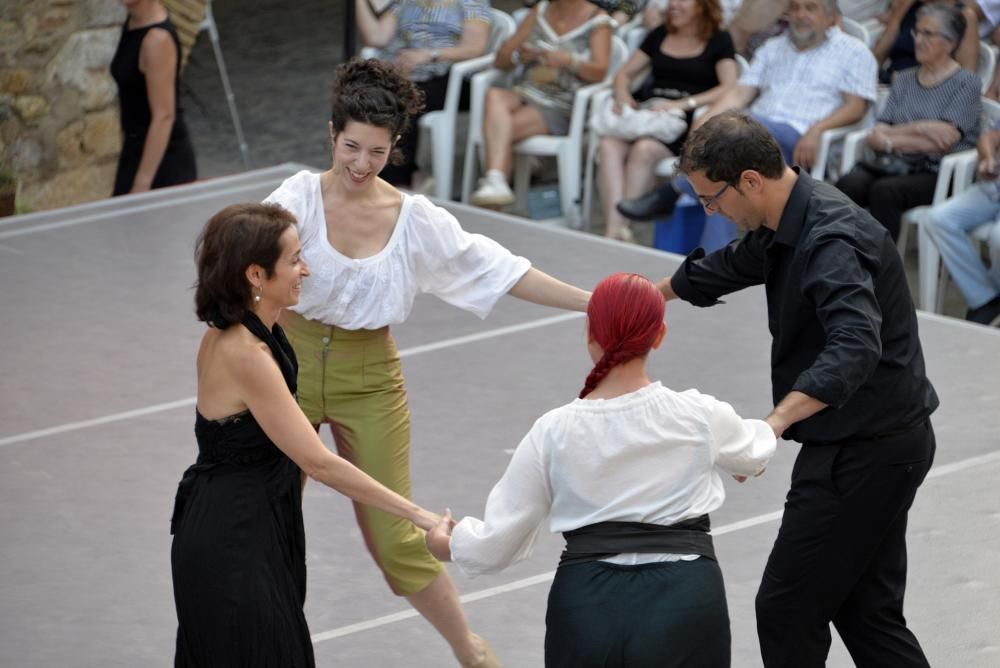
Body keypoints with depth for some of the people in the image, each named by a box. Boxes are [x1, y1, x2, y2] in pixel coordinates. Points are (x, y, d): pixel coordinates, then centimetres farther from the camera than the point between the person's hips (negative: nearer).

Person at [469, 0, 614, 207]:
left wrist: (569, 61, -28)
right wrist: (517, 56, -7)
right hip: (525, 94, 4)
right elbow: (500, 60, 16)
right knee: (494, 96, -32)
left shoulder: (598, 21, 5)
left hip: (562, 108, -4)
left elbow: (600, 72, -9)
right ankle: (495, 182, -46)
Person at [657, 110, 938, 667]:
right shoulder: (789, 222, 7)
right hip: (883, 440, 10)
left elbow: (854, 346, -41)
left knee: (788, 609, -4)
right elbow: (727, 267, 29)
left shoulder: (831, 240, -25)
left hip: (864, 449, -10)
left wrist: (776, 422, -51)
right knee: (866, 610, 14)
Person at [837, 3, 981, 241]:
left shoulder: (966, 83, 2)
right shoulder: (904, 79, 20)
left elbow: (946, 142, -10)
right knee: (848, 184, -27)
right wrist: (919, 129, -10)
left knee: (884, 191, -35)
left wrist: (889, 140, -6)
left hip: (939, 173, -5)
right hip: (895, 167, 5)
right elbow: (878, 134, 8)